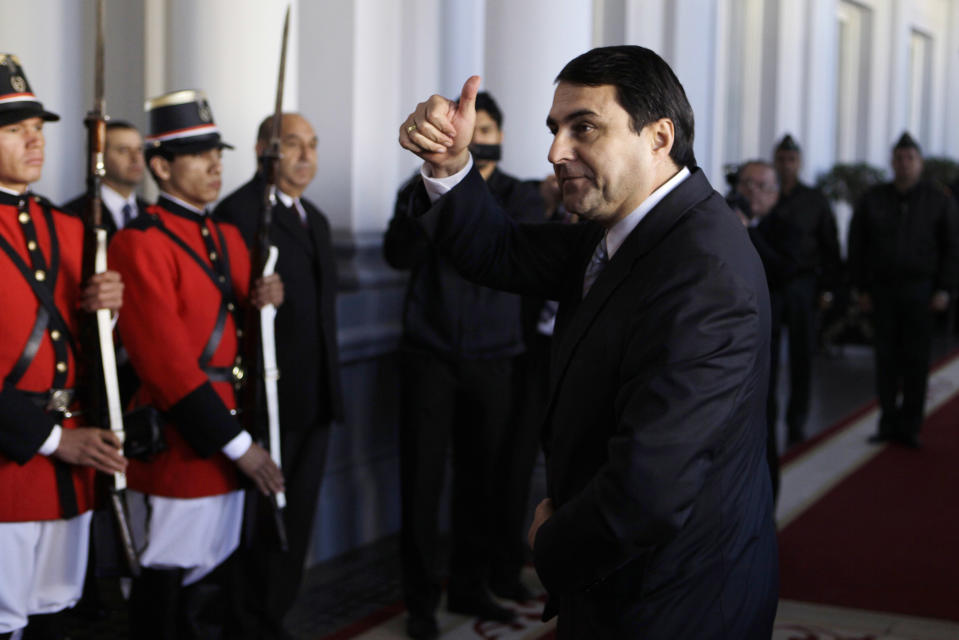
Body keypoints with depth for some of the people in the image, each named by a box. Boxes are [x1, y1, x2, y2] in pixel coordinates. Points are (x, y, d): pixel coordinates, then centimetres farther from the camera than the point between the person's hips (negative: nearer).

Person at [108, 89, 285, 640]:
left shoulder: (228, 238, 14)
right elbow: (167, 362, -17)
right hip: (180, 444, -8)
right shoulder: (140, 243, -13)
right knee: (167, 587, 3)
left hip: (229, 440, 8)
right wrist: (238, 444, -16)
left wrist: (263, 302, -4)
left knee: (214, 584, 15)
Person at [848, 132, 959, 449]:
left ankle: (909, 426, 3)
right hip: (882, 289, 2)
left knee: (916, 360, -2)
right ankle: (888, 421, 10)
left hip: (920, 290, -2)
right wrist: (862, 289, 4)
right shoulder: (872, 200, 8)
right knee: (886, 359, 2)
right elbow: (856, 247, 10)